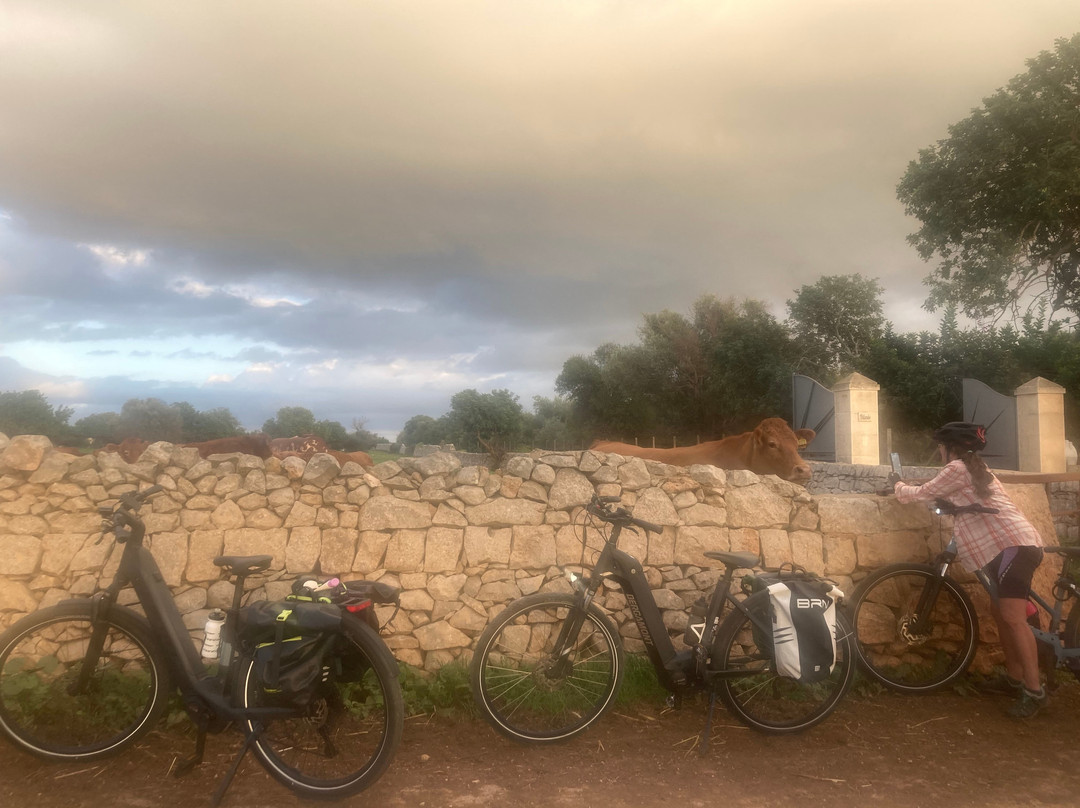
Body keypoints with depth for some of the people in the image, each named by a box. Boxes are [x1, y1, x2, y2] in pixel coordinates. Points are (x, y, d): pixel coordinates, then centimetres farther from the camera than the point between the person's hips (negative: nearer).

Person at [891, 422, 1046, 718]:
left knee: (1012, 616, -14)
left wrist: (900, 488, 19)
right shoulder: (976, 469, 24)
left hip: (1014, 543, -11)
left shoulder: (957, 468, -6)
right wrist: (911, 489, 30)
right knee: (1000, 610, 15)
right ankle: (1014, 677, 23)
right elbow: (942, 496, 34)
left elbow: (922, 495, 0)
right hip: (1009, 543, 11)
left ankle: (1034, 690, -12)